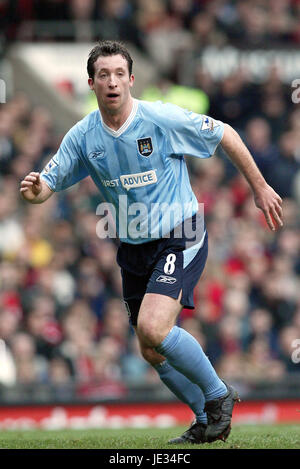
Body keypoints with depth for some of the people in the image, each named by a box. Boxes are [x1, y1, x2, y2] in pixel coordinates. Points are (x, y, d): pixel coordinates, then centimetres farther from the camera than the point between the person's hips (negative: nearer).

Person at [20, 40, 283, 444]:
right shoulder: (82, 137, -3)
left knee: (153, 328, -25)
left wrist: (259, 187, 3)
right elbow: (48, 183, 0)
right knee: (153, 351, 9)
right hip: (133, 247, 6)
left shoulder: (163, 119, -15)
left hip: (179, 238, -6)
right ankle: (207, 419, 30)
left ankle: (218, 395, -3)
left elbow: (225, 135, -3)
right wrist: (34, 190, -26)